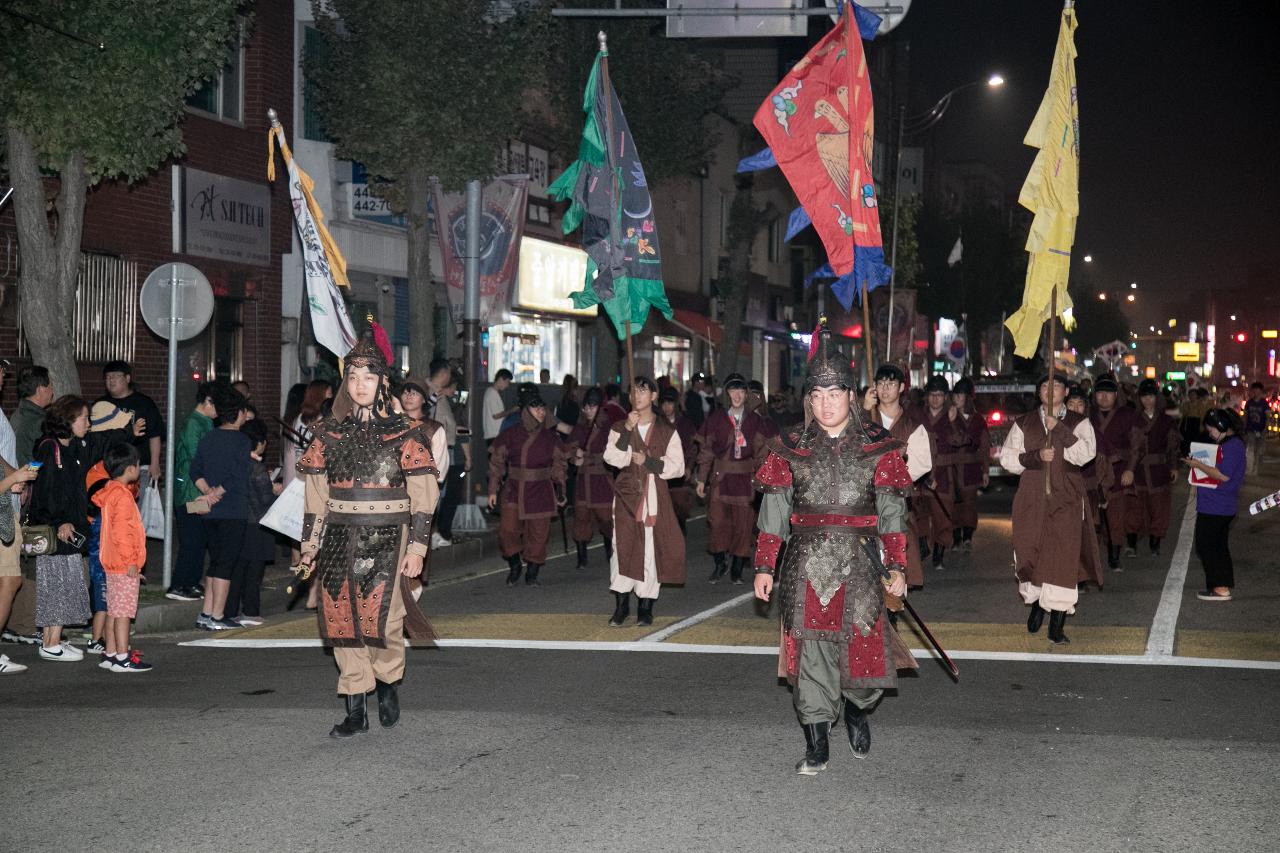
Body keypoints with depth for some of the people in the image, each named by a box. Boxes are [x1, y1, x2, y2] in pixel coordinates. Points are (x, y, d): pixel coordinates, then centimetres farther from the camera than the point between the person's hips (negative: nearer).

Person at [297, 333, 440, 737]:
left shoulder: (404, 433, 0)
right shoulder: (329, 433, 10)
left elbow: (423, 495, -1)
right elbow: (316, 494, 14)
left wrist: (417, 547, -7)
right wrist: (310, 544, 11)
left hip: (387, 539, -3)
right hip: (340, 539, 3)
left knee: (382, 620, -12)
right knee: (342, 620, 1)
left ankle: (389, 683, 17)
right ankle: (356, 710, 10)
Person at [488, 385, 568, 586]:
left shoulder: (549, 437, 3)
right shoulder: (510, 434, 0)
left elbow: (559, 464, 12)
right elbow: (497, 462, 6)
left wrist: (560, 490, 7)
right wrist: (493, 490, 5)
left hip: (540, 492, 1)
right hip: (514, 490, 0)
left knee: (538, 534, 1)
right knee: (507, 530, -8)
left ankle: (532, 573, 16)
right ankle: (515, 566, 17)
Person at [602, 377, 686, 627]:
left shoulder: (667, 431, 9)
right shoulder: (619, 428, 10)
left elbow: (677, 466, 1)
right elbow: (612, 458, -7)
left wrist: (648, 462, -9)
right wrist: (627, 431, -17)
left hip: (655, 497, 0)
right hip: (627, 495, 0)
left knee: (651, 551, -1)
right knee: (622, 547, -7)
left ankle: (646, 607, 7)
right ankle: (621, 606, 2)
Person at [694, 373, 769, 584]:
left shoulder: (755, 421, 6)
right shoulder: (715, 419, 3)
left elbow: (761, 453, 8)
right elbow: (706, 451, 4)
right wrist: (701, 479, 1)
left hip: (745, 479, 1)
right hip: (720, 477, -1)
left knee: (743, 523, 2)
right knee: (718, 521, -7)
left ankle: (737, 568, 13)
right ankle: (720, 563, 10)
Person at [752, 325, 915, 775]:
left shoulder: (877, 447, 3)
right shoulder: (791, 449, 6)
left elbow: (892, 512, 3)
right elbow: (773, 511, 6)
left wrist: (897, 567, -3)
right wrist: (765, 566, 2)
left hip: (858, 561, -1)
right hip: (806, 562, 1)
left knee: (863, 646, -5)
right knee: (810, 649, 1)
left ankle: (856, 707, 28)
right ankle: (816, 746, 11)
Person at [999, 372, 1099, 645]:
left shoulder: (1078, 423, 8)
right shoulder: (1024, 423, 11)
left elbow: (1086, 453, -10)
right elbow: (1007, 458, 5)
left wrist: (1058, 428, -14)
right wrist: (1036, 457, -10)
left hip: (1065, 500, -1)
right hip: (1031, 499, 2)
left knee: (1063, 556, -8)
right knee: (1030, 552, 1)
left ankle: (1057, 626, -4)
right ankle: (1036, 604, 29)